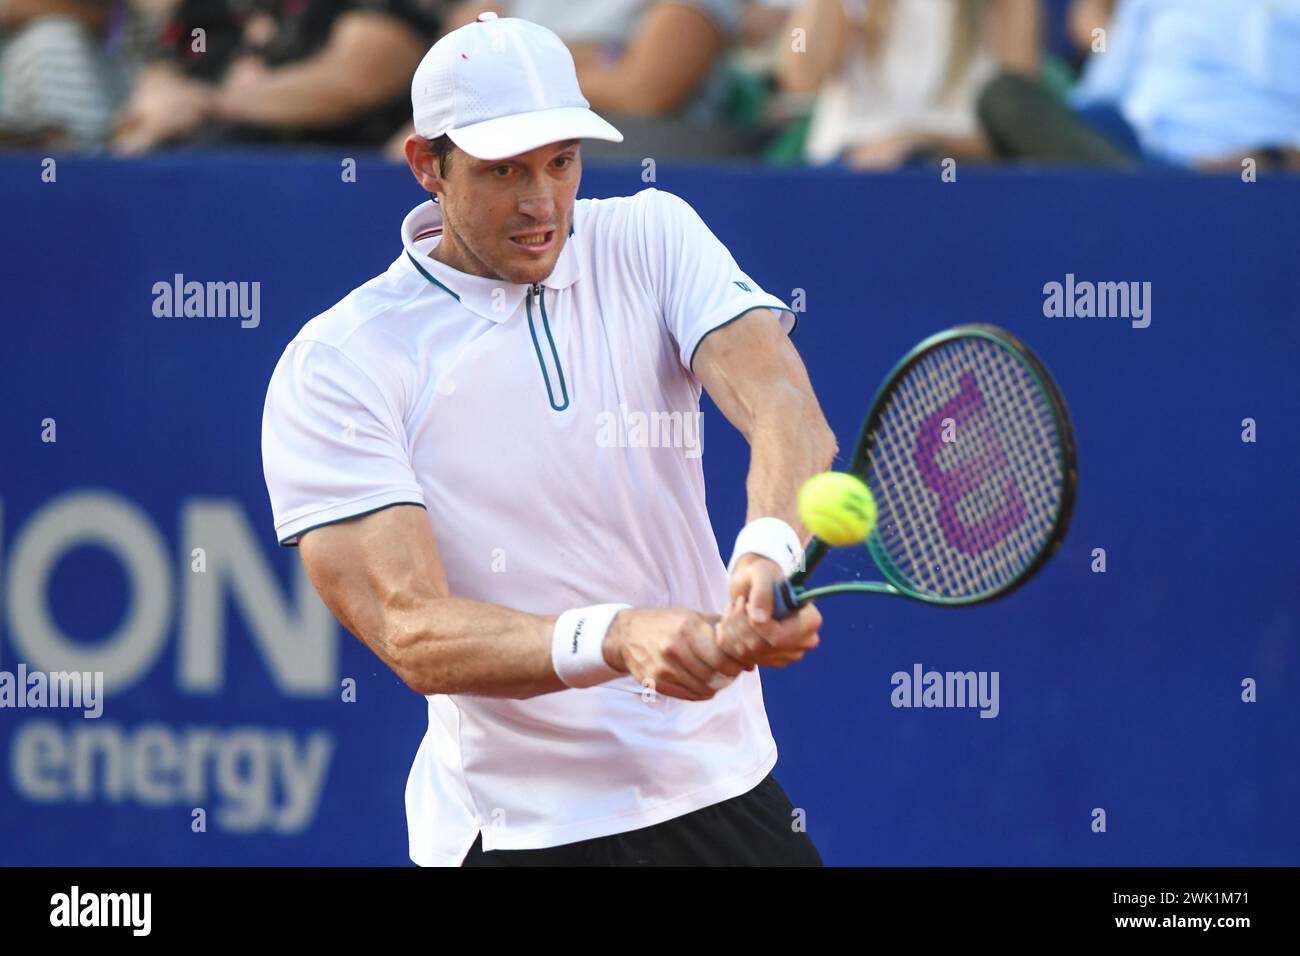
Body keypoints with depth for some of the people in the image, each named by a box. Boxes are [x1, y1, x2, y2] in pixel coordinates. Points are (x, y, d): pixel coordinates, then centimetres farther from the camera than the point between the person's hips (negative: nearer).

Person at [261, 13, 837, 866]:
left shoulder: (651, 240, 0)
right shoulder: (334, 368, -12)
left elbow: (788, 415, -16)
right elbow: (414, 636, -21)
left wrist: (770, 551, -39)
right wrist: (615, 640, -39)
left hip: (724, 794, 4)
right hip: (520, 835, -4)